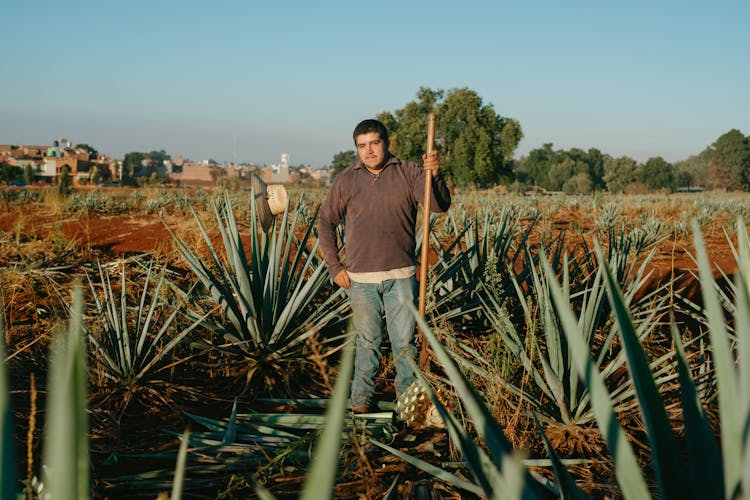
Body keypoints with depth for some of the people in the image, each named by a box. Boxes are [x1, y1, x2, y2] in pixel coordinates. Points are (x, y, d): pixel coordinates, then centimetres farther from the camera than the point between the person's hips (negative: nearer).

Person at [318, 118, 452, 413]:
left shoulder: (408, 173, 1)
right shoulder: (346, 180, 4)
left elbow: (440, 205, -10)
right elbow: (325, 223, 9)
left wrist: (435, 176, -29)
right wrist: (335, 267, 3)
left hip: (401, 276, -1)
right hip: (361, 278, 1)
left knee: (405, 341, 5)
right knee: (367, 341, 10)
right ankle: (361, 399, 22)